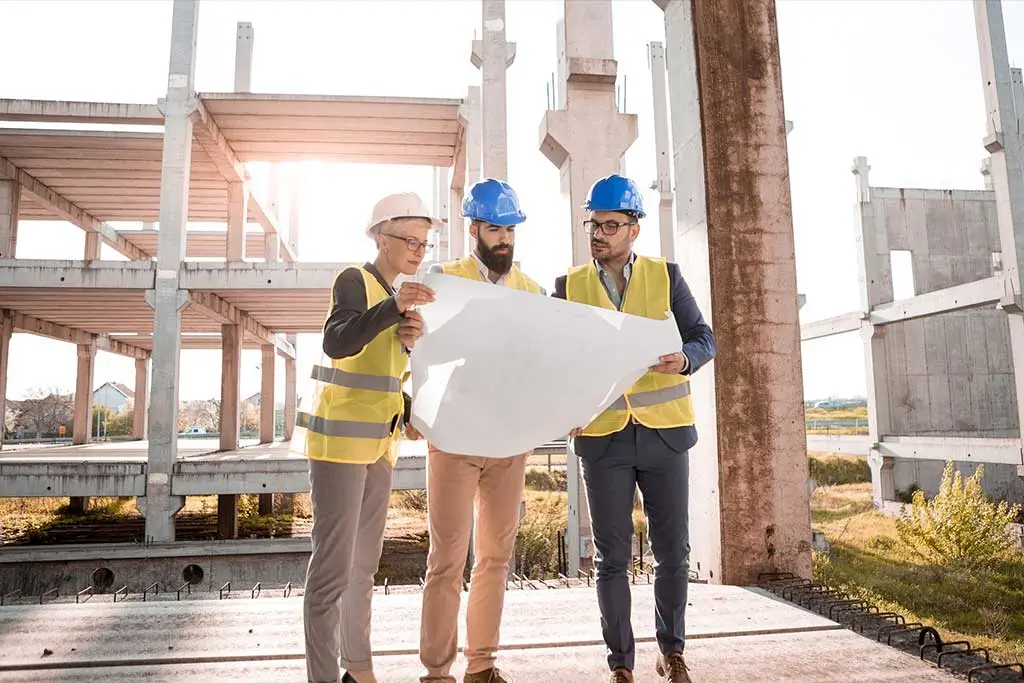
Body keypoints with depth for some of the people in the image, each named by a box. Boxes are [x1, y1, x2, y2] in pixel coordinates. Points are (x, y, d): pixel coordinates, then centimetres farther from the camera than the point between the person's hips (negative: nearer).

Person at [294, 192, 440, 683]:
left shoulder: (396, 294, 15)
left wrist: (408, 339, -7)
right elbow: (337, 343, -26)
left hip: (378, 442, 8)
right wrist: (394, 307, -37)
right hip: (340, 439, -8)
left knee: (365, 561, 14)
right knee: (333, 563, -8)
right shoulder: (355, 280, -8)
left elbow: (390, 370, 13)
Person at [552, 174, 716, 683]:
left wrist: (683, 360, -20)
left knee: (673, 551, 9)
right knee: (612, 557, 5)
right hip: (603, 437, 0)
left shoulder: (666, 275, 4)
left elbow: (704, 339, 3)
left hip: (665, 433, 0)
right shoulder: (570, 286, 5)